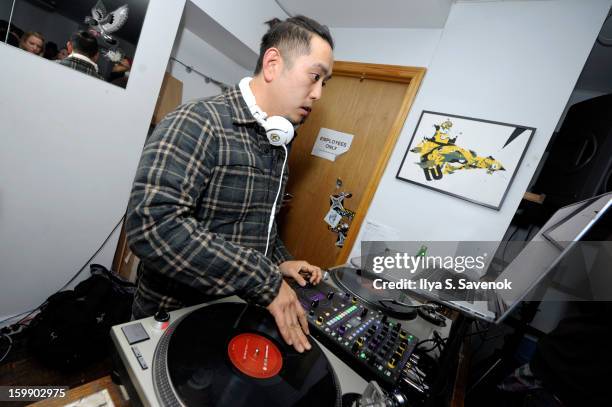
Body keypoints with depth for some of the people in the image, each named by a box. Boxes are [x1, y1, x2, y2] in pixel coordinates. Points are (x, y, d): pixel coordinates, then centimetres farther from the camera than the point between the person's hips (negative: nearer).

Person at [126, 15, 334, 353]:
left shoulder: (277, 147, 4)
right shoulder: (198, 123, -21)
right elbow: (153, 225, -33)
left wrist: (280, 262, -1)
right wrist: (267, 281, -30)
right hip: (173, 318, -6)